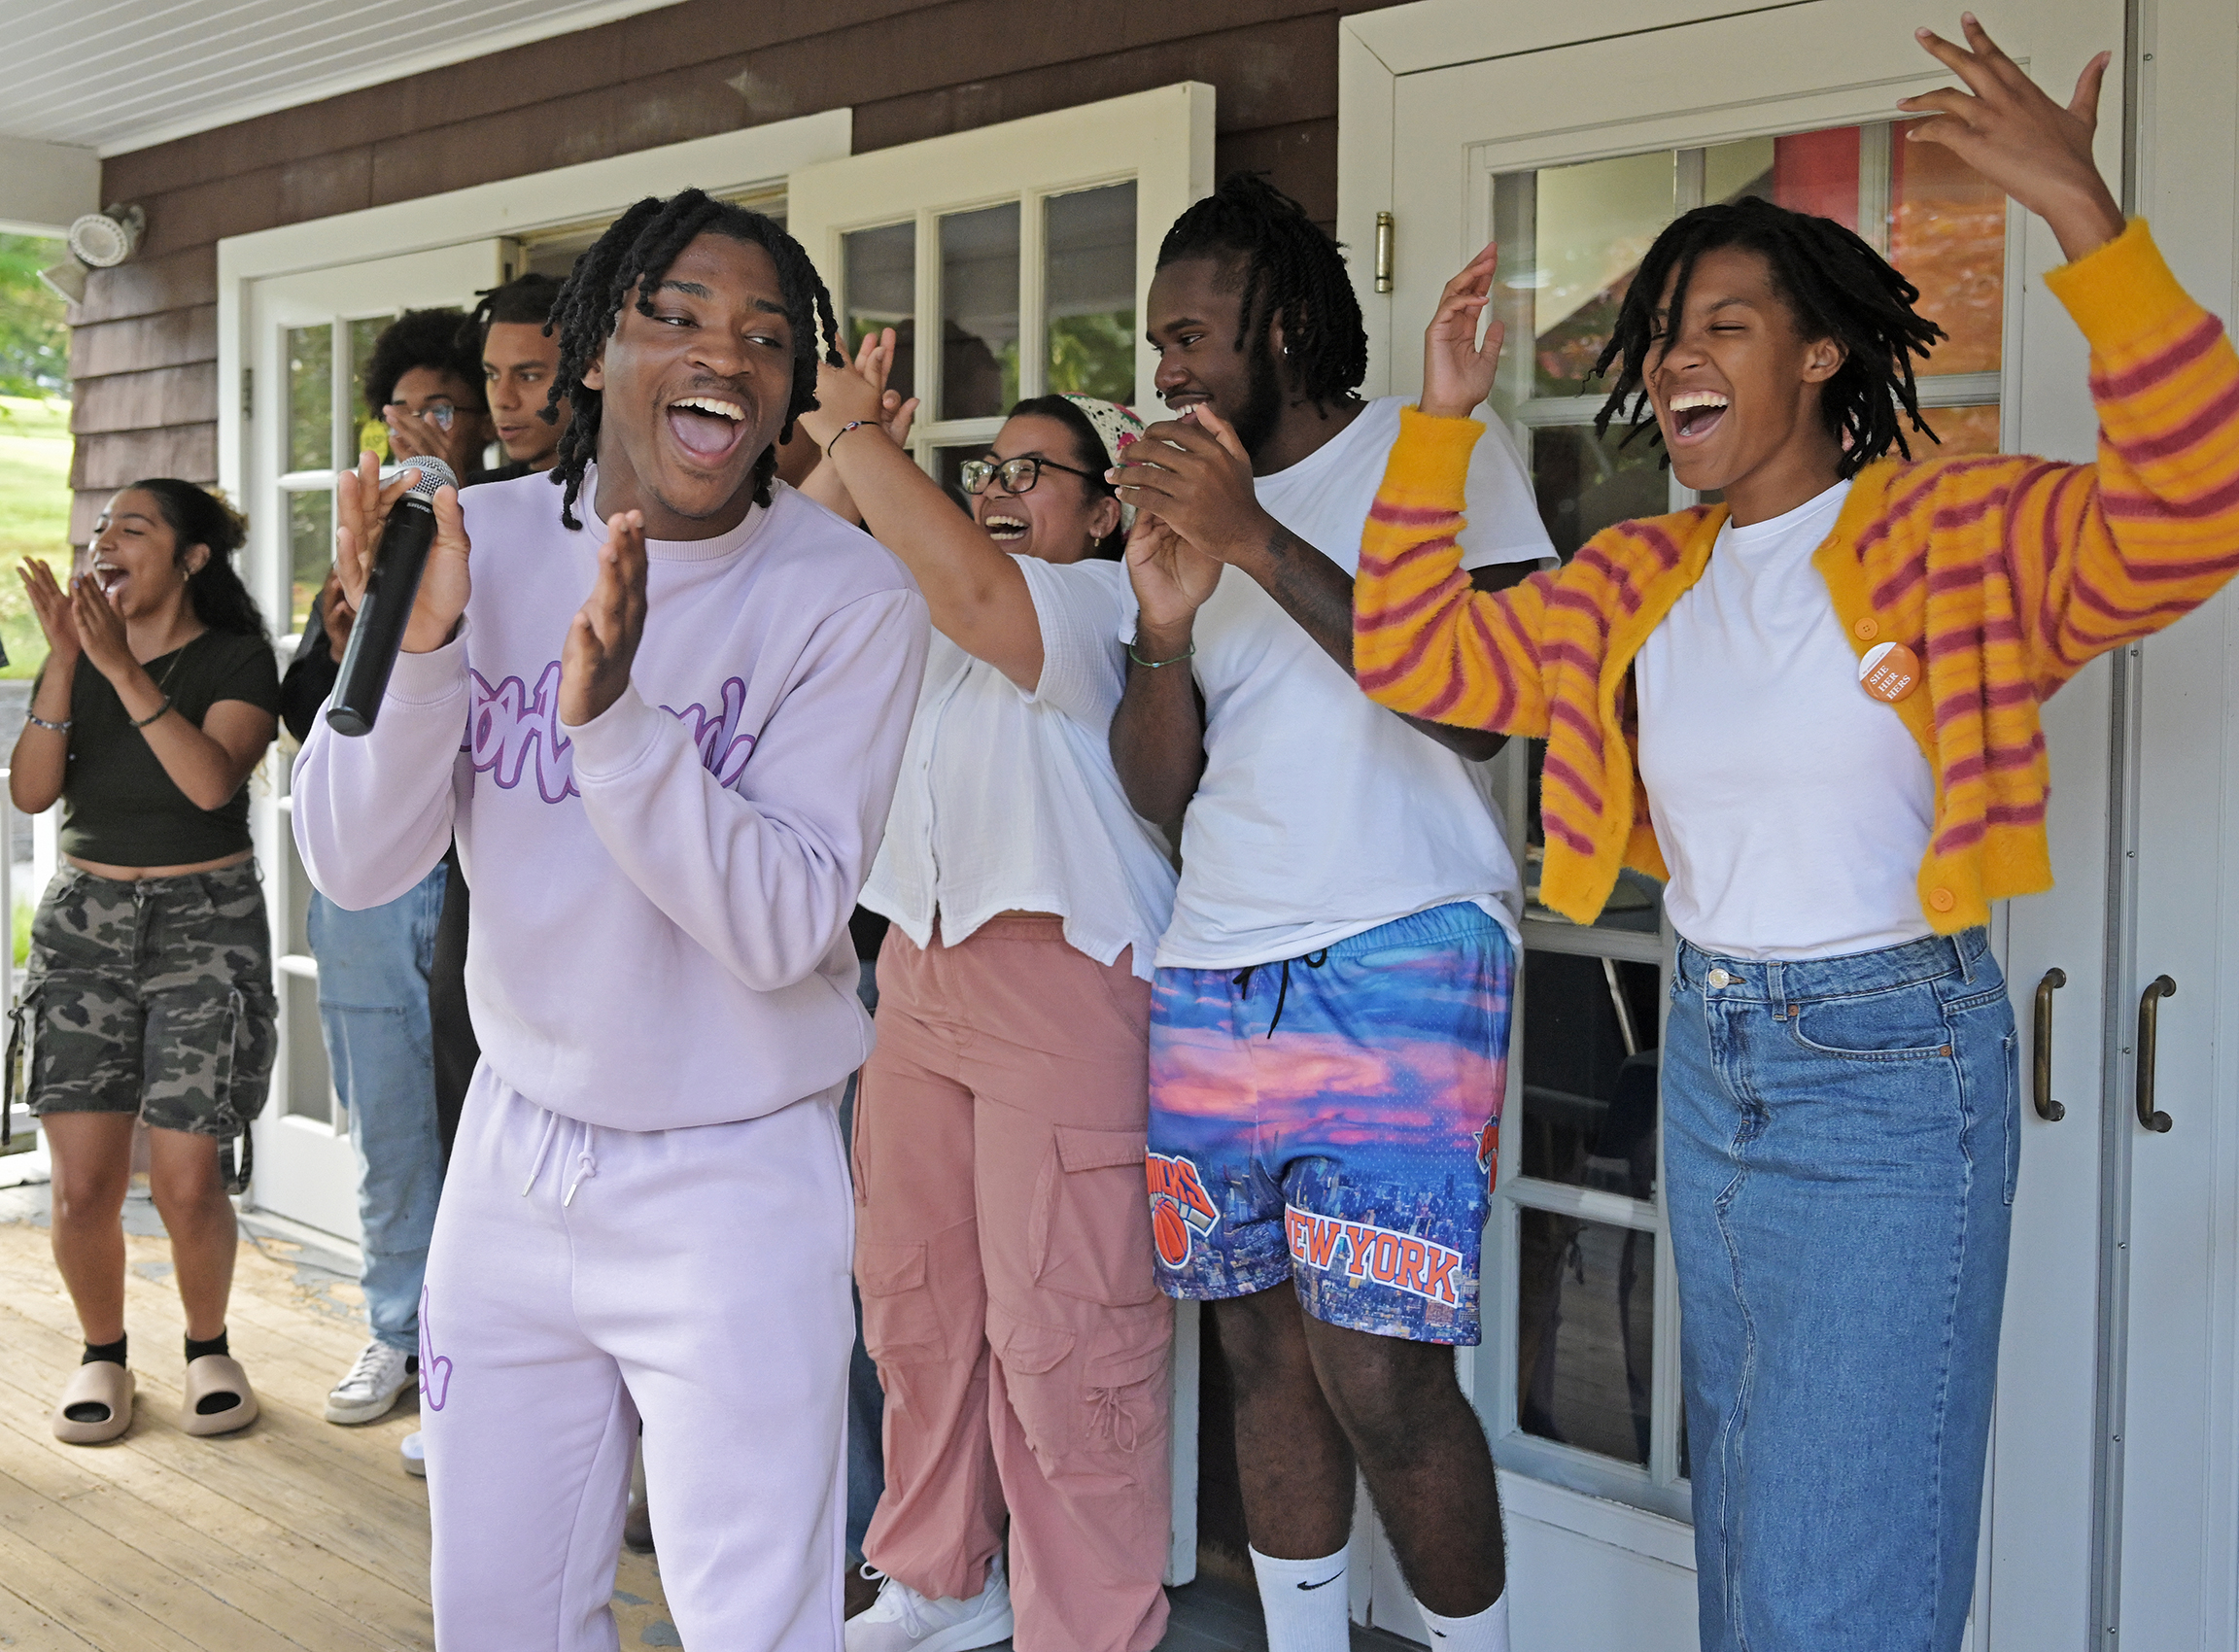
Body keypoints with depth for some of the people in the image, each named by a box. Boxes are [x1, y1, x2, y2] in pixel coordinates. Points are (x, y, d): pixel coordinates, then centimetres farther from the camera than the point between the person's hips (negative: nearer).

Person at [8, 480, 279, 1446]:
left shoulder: (236, 660, -2)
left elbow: (212, 781, -20)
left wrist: (123, 667, -23)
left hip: (205, 922, -3)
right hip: (83, 920, 3)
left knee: (187, 1184, -7)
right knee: (83, 1186, -3)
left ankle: (208, 1347, 18)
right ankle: (103, 1355, 20)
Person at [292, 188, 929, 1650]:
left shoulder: (847, 595, -14)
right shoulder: (485, 540, -4)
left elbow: (782, 927, -22)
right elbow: (358, 865, -8)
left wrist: (612, 712, -34)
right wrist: (411, 643, -24)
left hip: (733, 1184, -4)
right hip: (516, 1151, 4)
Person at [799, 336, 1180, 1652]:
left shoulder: (1111, 604, -6)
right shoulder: (945, 626, 22)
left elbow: (969, 587, -24)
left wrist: (855, 430, -14)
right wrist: (846, 445, 2)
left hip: (1067, 986, -8)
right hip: (923, 979, 9)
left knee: (1061, 1332, -6)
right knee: (917, 1300, 14)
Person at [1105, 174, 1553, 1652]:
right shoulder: (1195, 494, 18)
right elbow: (1160, 788, 12)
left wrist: (1258, 540, -15)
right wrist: (1166, 628, -7)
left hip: (1397, 964, -5)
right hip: (1215, 971, 6)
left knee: (1377, 1374, -10)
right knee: (1267, 1349, 9)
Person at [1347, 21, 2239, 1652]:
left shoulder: (1957, 535, -11)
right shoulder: (1637, 581, 6)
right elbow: (1413, 651, 6)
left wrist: (2088, 224, -36)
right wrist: (1441, 420, 1)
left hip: (1894, 1078, -6)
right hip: (1710, 1061, 6)